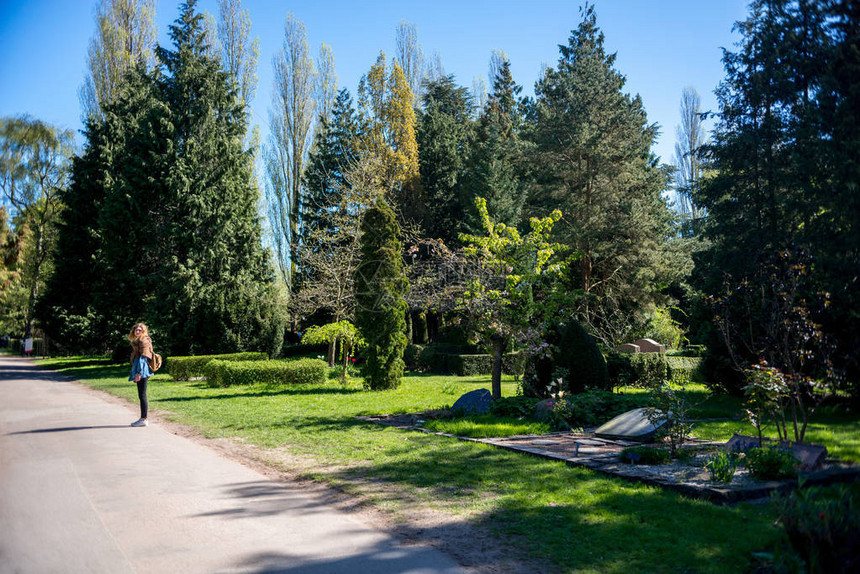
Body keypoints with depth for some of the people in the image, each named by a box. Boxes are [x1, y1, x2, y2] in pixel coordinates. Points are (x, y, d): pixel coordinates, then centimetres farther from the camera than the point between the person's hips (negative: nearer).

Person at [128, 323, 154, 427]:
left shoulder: (143, 341, -10)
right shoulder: (137, 341, 20)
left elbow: (143, 357, -16)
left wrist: (139, 372, -21)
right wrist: (137, 372, 24)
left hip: (142, 369, -10)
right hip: (139, 369, 10)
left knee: (142, 395, -9)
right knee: (141, 395, 12)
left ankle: (144, 420, -7)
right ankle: (142, 418, 16)